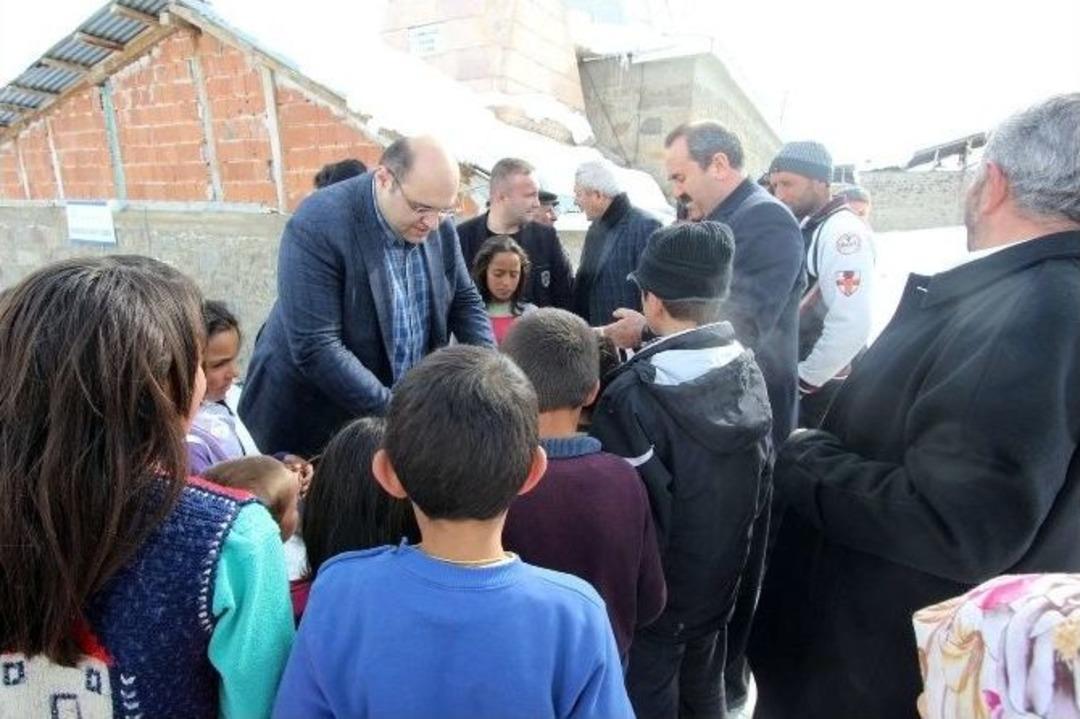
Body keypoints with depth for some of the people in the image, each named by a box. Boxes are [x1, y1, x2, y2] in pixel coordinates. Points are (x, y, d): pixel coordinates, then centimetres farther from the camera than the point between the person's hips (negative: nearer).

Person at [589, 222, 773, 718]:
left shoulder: (634, 395, -29)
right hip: (722, 575, 6)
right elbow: (761, 484, 1)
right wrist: (730, 543, 15)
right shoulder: (749, 371, -8)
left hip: (655, 586, -6)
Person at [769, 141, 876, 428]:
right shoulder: (804, 230, 10)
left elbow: (851, 325, -25)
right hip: (803, 383, 8)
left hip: (826, 388, -8)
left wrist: (804, 380, -16)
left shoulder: (842, 230, -16)